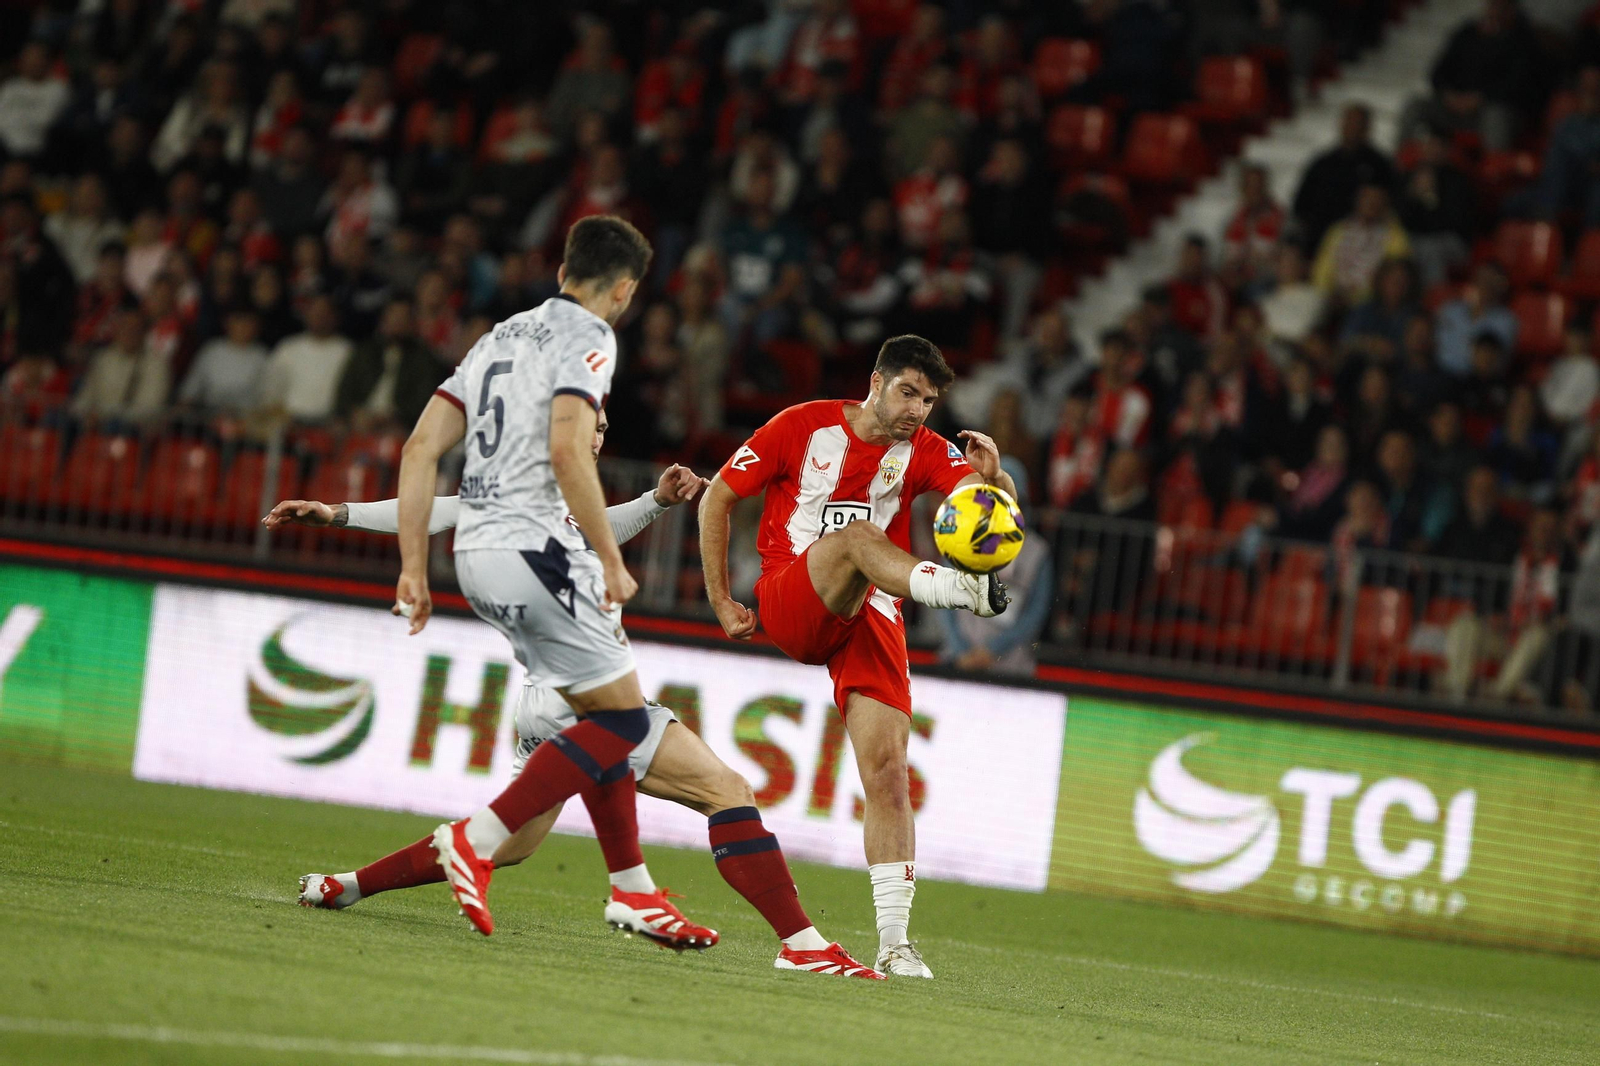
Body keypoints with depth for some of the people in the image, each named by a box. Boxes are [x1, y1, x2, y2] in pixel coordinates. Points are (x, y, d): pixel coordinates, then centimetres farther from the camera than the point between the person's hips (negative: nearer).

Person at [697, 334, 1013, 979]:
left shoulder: (924, 452, 6)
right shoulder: (804, 427, 0)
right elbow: (717, 498, 6)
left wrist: (992, 476, -34)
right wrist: (720, 602, 4)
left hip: (869, 618, 3)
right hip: (789, 605, -3)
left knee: (887, 769, -11)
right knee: (856, 533, -33)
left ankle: (893, 942, -10)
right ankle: (963, 590, -62)